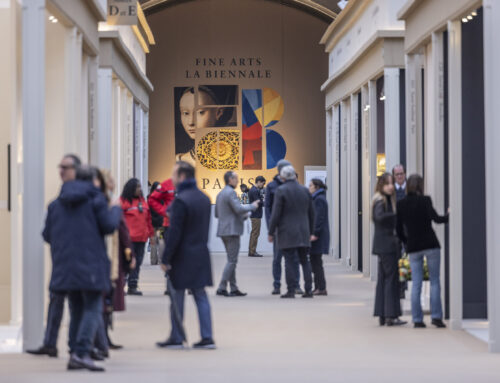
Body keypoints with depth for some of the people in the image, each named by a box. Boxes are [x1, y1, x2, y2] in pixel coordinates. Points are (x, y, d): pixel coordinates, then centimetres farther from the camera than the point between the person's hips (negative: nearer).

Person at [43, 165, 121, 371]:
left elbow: (47, 235, 12)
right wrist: (116, 210, 11)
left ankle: (74, 354, 9)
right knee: (92, 308, -4)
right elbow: (109, 226, -8)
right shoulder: (95, 198, -3)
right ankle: (82, 352, -20)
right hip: (90, 265, -5)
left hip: (65, 266, 5)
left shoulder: (57, 203, 12)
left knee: (76, 309, 13)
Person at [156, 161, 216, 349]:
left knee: (177, 298, 3)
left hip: (183, 256, -7)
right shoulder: (204, 199, 9)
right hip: (201, 254, 7)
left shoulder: (181, 201, -17)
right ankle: (207, 337, 6)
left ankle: (176, 338, 9)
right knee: (201, 296, 9)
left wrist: (166, 258, -13)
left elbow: (174, 233, -18)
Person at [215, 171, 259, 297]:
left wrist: (241, 216, 23)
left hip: (223, 230, 10)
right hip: (232, 230, -10)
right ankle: (222, 288, -9)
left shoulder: (220, 194, 16)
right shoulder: (231, 193, -13)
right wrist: (252, 206, -6)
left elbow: (216, 214, 21)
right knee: (232, 260, -7)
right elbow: (239, 208, -23)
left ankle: (234, 288, 12)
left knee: (232, 260, 12)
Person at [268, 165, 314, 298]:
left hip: (287, 233, -4)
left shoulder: (281, 191, -7)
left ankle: (291, 290, -5)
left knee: (290, 261, -3)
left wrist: (271, 232, -4)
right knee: (304, 261, 10)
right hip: (303, 232, 4)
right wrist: (311, 232, 21)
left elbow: (276, 214, -10)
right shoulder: (305, 190, 8)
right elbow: (311, 213, 13)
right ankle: (308, 290, 7)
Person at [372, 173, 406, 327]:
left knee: (383, 278, 10)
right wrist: (397, 215, -31)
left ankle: (382, 315, 14)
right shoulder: (381, 201, -12)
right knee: (391, 278, -9)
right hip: (386, 243, -10)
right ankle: (391, 315, -9)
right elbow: (380, 216, -29)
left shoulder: (388, 200, 18)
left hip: (384, 245, 10)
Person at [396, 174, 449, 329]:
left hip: (413, 247, 3)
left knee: (416, 283, 4)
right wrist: (448, 216, 0)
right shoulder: (425, 200, -7)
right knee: (435, 281, 3)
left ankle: (417, 319, 1)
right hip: (431, 245, -3)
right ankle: (436, 316, -3)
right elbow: (436, 218, -17)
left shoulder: (401, 204, 5)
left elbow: (399, 230, 8)